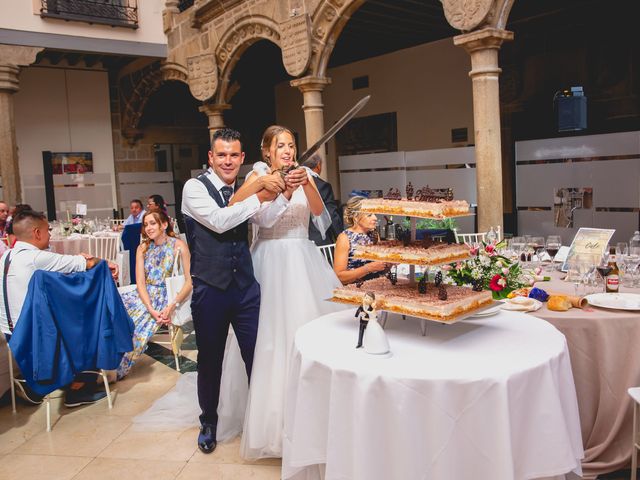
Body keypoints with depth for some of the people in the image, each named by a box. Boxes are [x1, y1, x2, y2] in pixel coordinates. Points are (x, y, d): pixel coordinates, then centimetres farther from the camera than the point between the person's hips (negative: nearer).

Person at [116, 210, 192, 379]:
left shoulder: (178, 245, -2)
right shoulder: (142, 248, 11)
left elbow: (190, 280, -9)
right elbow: (140, 282, 1)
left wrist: (173, 305, -22)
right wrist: (151, 308, -15)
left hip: (166, 297, -5)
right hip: (143, 295, 5)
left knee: (137, 323, -25)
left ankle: (116, 371, -4)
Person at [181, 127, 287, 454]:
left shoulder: (246, 190, 6)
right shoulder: (195, 187, -6)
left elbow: (268, 217, -9)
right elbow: (218, 221, -21)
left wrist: (276, 191, -27)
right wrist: (259, 197, -20)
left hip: (246, 286, 3)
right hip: (210, 289, -3)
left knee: (257, 355, 7)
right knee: (210, 360, 13)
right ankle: (209, 422, 35)